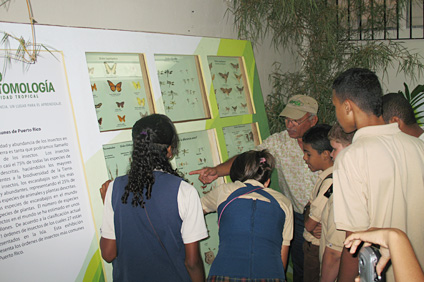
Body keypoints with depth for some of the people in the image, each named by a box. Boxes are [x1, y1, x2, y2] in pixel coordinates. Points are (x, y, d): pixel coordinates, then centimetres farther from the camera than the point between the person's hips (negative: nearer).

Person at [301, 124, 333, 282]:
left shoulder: (330, 182, -27)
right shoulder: (325, 175, 3)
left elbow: (309, 224, -23)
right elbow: (310, 208, 7)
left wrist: (311, 225, -3)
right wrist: (314, 227, -9)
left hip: (317, 249, -8)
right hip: (314, 244, 8)